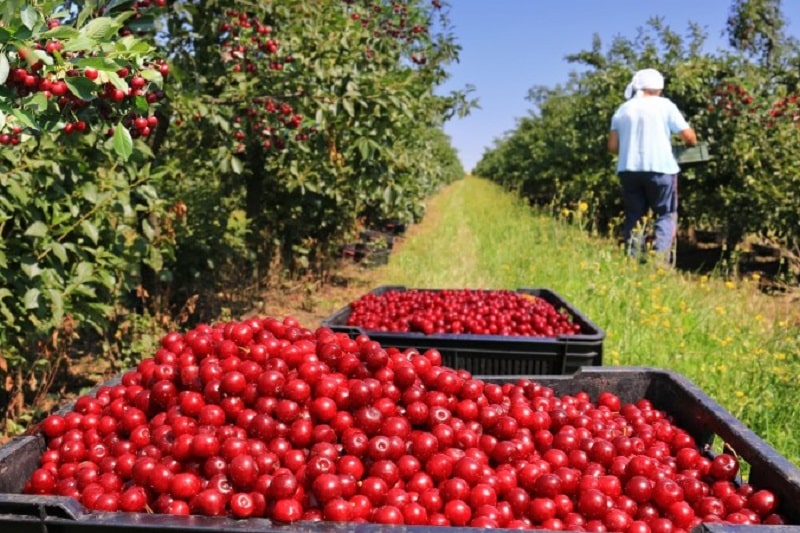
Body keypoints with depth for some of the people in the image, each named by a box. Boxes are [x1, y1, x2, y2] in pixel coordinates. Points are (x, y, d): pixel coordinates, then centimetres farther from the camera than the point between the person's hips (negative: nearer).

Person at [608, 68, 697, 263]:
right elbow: (688, 136, 0)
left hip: (628, 169, 4)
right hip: (659, 168, -4)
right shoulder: (664, 105, 1)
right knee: (666, 214, 4)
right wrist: (692, 143, 21)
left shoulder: (622, 110, 12)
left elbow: (612, 146, 9)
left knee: (634, 216, 9)